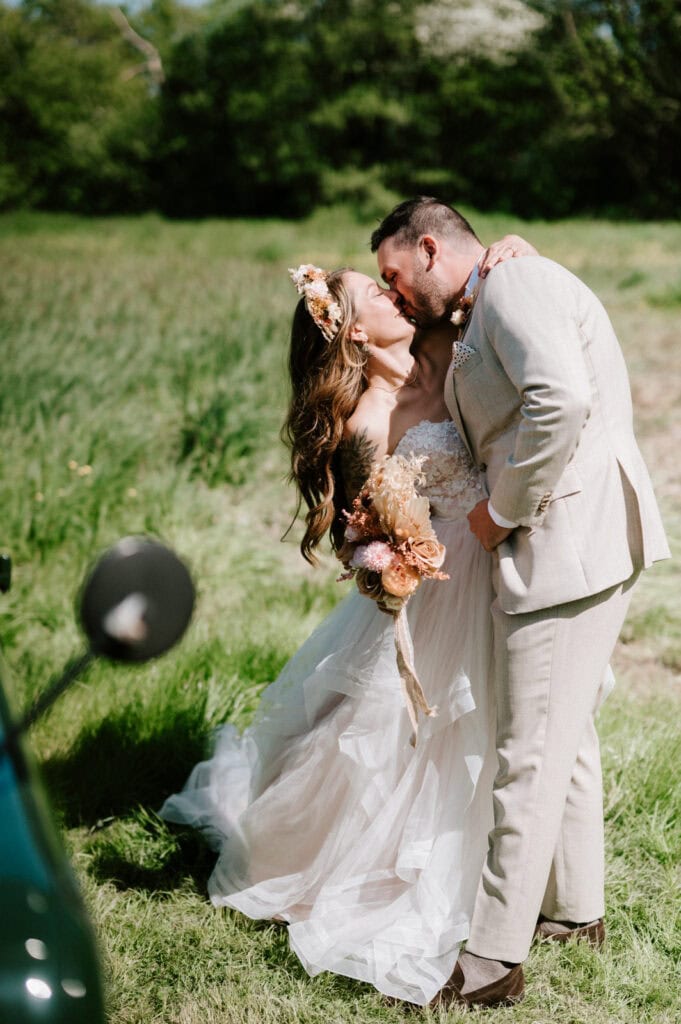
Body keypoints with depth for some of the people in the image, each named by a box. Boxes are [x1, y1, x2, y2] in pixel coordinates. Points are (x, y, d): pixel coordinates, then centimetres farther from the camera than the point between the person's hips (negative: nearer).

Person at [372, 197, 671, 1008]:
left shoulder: (515, 280, -11)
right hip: (577, 544, 11)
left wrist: (501, 510, -17)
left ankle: (493, 961, 1)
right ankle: (575, 910, 34)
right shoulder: (486, 313, 20)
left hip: (569, 541, -11)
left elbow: (561, 400, -26)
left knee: (530, 752, -6)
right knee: (564, 734, 20)